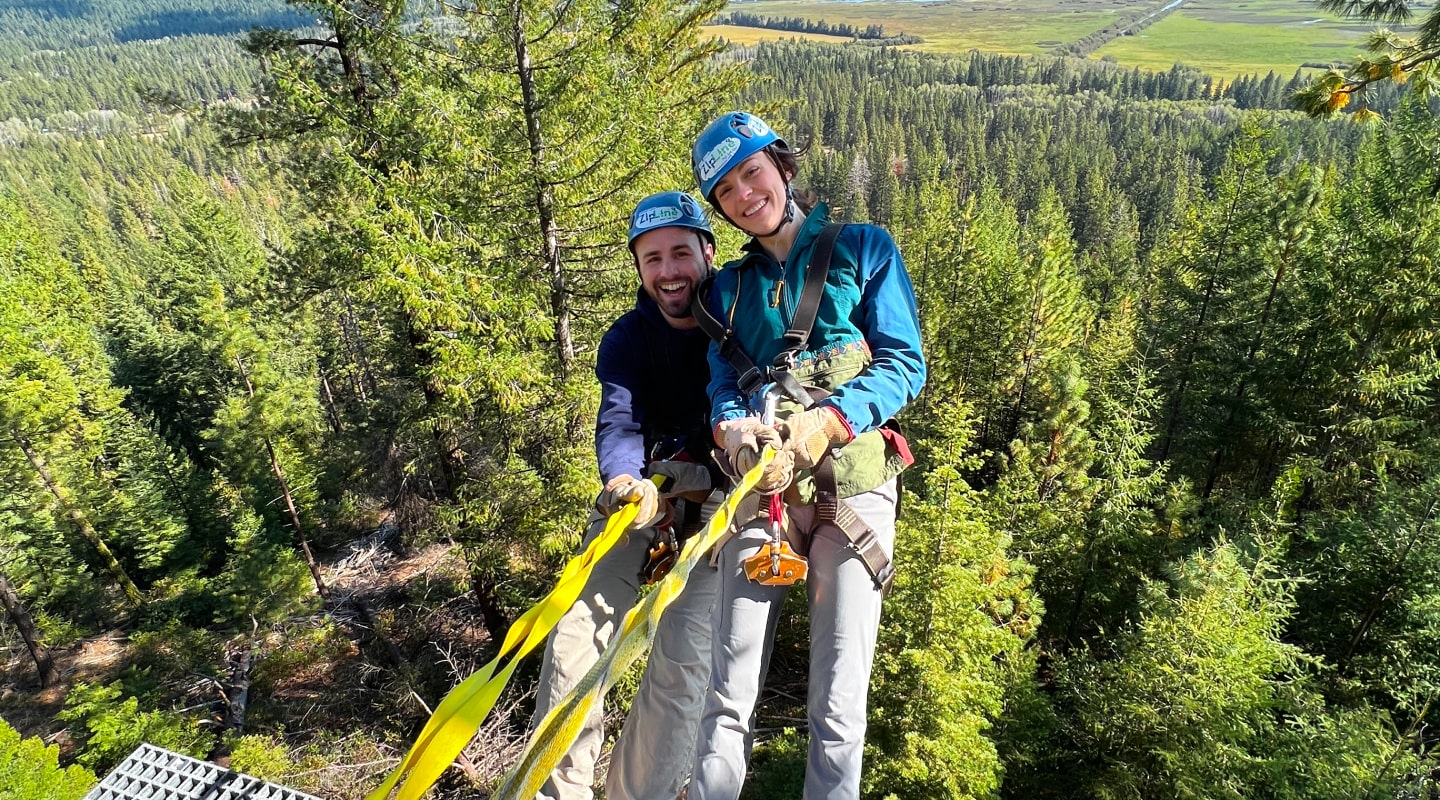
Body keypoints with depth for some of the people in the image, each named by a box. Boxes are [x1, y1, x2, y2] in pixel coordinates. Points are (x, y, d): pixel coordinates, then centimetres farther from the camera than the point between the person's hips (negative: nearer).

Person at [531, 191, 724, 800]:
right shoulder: (625, 339, -3)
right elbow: (618, 421, -18)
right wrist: (624, 482, -39)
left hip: (719, 501, -2)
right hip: (642, 491, 3)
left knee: (684, 657, -12)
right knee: (576, 633, -6)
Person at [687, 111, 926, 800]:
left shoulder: (863, 249, 9)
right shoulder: (729, 287, 19)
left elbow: (905, 363, 0)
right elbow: (722, 383, 9)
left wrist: (827, 421, -17)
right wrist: (732, 428, -15)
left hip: (851, 482, -2)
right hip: (758, 484, 3)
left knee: (837, 706, -1)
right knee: (728, 696, 1)